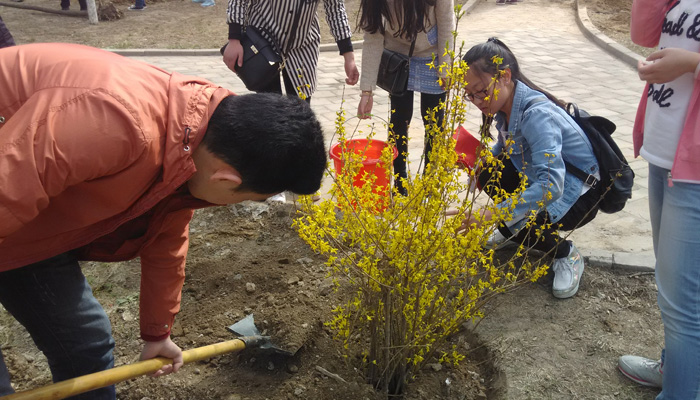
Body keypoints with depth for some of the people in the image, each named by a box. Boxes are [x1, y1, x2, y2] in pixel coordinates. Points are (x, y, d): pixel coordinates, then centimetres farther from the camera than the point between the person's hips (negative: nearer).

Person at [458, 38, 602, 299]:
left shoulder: (537, 114, -33)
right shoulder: (506, 106, -8)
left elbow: (551, 185, -44)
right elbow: (504, 150, 9)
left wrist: (492, 215, -50)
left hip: (580, 195, -7)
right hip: (537, 177, 8)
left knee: (520, 219, -29)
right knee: (485, 174, -14)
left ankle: (566, 255, 2)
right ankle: (512, 231, 12)